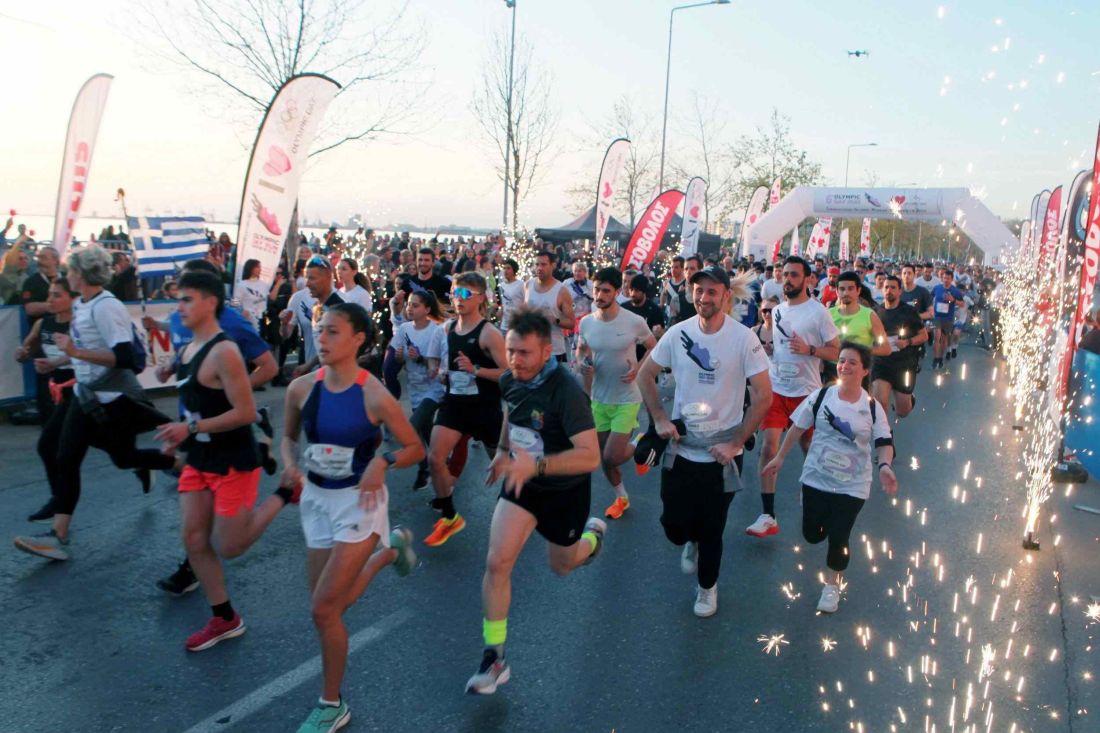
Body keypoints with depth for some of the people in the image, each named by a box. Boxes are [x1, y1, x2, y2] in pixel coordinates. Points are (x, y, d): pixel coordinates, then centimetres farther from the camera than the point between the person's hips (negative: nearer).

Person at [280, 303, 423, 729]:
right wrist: (291, 466, -9)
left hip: (359, 501, -5)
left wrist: (383, 463, -27)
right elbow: (289, 436, 11)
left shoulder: (374, 395, -19)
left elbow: (416, 449, -9)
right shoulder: (301, 388, -7)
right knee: (334, 605, 16)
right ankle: (389, 550, 44)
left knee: (323, 608, -7)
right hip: (315, 499, 6)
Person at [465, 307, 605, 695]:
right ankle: (494, 658, 3)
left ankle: (593, 533, 54)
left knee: (561, 565, 19)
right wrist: (503, 451, 12)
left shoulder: (566, 392, -31)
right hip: (522, 481, 4)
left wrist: (537, 464, -46)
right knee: (497, 562, -11)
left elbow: (590, 456, -37)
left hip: (565, 489, -4)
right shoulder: (509, 380, -10)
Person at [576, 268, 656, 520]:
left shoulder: (634, 322, -17)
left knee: (613, 456, -12)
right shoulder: (586, 322, -6)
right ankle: (621, 497, 39)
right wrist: (582, 364, -14)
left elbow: (653, 347, -2)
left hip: (627, 399, -4)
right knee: (604, 456, 14)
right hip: (599, 398, 5)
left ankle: (638, 447, 23)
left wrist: (638, 369, -17)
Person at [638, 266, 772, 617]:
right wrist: (660, 419, -4)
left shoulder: (743, 338, -14)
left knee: (712, 529, 10)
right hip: (680, 447, 2)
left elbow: (764, 396, -12)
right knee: (674, 523, 7)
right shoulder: (678, 333, -5)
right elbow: (645, 374, 7)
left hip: (721, 453, -2)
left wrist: (735, 443, -14)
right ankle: (691, 542, 45)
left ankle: (707, 587, 37)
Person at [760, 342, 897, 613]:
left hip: (852, 486, -1)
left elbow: (884, 442, -6)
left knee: (838, 538, 0)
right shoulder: (821, 396, -8)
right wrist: (779, 458, 3)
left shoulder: (872, 407, -9)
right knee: (812, 534, 8)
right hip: (815, 478, 2)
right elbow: (798, 427, 1)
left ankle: (832, 585, 28)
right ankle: (827, 520, 47)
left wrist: (885, 466, -26)